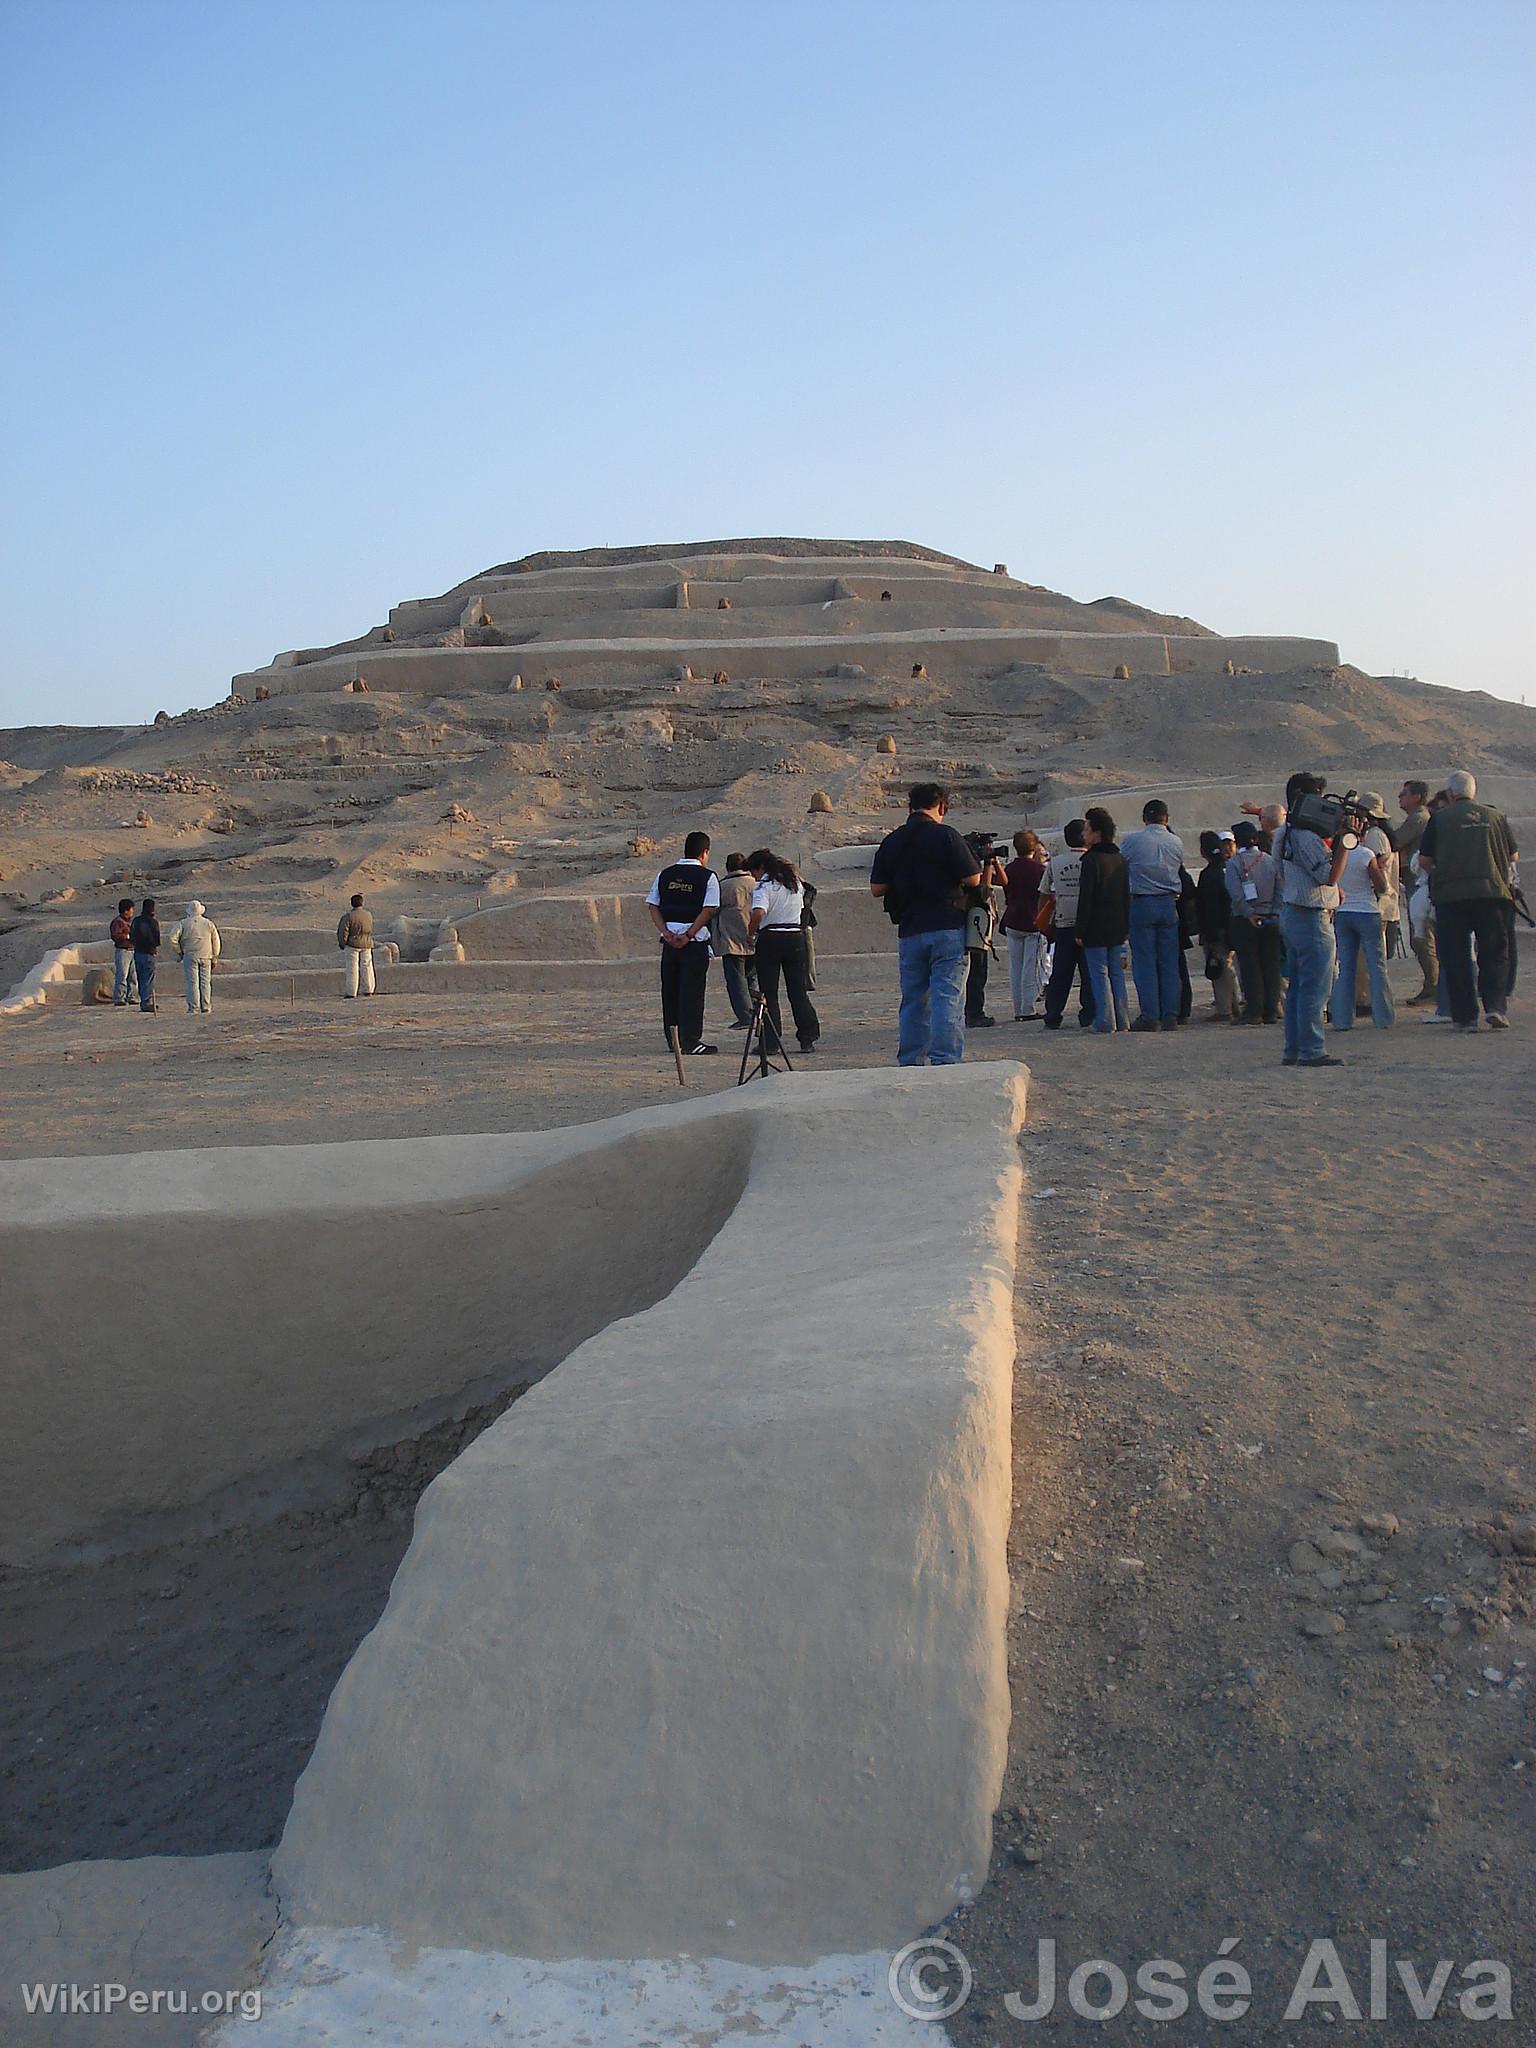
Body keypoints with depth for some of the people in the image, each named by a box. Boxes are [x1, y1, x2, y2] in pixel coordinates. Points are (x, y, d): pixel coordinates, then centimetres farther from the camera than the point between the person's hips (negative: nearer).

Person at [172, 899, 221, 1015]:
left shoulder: (183, 923, 0)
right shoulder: (209, 923, 7)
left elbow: (173, 938, -7)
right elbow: (216, 942, 10)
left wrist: (179, 951, 6)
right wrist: (214, 957, 17)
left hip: (190, 956, -2)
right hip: (206, 956, 2)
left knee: (192, 982, 0)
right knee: (205, 982, 6)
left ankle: (193, 1008, -5)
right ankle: (206, 1008, 5)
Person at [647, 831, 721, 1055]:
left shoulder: (665, 875, 10)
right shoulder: (707, 877, -3)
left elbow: (653, 906, 5)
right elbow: (708, 910, -12)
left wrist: (666, 933, -3)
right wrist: (689, 935, -12)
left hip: (669, 939, 4)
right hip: (696, 941, -4)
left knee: (670, 988, 11)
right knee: (692, 990, -1)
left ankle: (673, 1040, 17)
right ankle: (690, 1040, -2)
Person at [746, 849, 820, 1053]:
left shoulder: (764, 887, -10)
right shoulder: (795, 882, 13)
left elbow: (758, 913, -26)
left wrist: (751, 934, -13)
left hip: (770, 938, -6)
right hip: (796, 936, 6)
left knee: (768, 992, 2)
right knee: (798, 991, 9)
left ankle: (772, 1040, -1)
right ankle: (807, 1038, 4)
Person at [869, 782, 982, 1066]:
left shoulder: (891, 841, 7)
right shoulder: (946, 835, -7)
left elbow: (876, 889, 7)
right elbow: (973, 879, -6)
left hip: (909, 932, 4)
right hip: (947, 928, -4)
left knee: (913, 1001, 12)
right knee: (947, 998, -4)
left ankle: (910, 1065, 14)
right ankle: (945, 1062, -10)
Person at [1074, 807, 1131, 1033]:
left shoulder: (1091, 860, -13)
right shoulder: (1120, 859, 11)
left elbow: (1085, 898, -15)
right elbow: (1126, 895, 15)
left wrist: (1080, 931, -11)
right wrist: (1125, 926, 19)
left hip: (1095, 929, -7)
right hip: (1117, 927, 7)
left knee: (1099, 974, -3)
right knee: (1116, 972, 11)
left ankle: (1105, 1021, -5)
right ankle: (1121, 1021, 10)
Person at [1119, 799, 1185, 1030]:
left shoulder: (1133, 841, -5)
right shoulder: (1176, 843, 5)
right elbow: (1179, 870, 10)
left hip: (1142, 904, -3)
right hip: (1169, 904, 3)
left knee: (1145, 962, -1)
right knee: (1170, 963, 7)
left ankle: (1150, 1017, -4)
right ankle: (1170, 1016, 6)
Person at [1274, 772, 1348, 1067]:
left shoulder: (1285, 834, 13)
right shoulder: (1306, 836, -18)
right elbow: (1330, 875, -20)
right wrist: (1343, 839, -18)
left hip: (1291, 914, 10)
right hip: (1312, 918, -10)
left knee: (1297, 986, 12)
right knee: (1315, 988, -7)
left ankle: (1293, 1050, 14)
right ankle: (1312, 1051, -6)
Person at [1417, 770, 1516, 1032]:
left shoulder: (1439, 818, 1)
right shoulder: (1495, 816, 8)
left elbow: (1424, 860, 1)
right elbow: (1513, 856, 13)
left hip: (1451, 895, -1)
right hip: (1492, 891, 1)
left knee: (1456, 958, 5)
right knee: (1494, 954, 9)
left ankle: (1465, 1016, 4)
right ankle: (1495, 1005, -8)